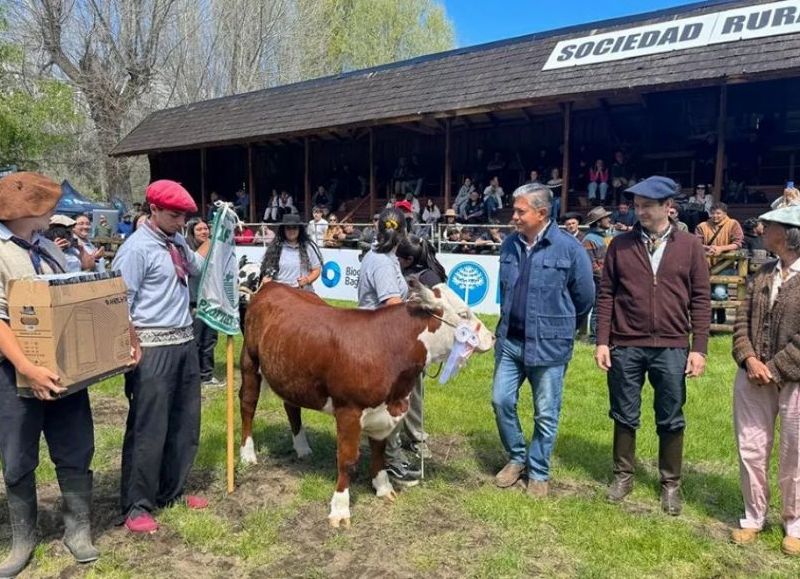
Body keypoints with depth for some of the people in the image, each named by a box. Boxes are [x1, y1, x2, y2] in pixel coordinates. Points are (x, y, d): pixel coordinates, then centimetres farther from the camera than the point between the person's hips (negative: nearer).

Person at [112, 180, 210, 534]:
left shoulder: (177, 242, 10)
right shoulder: (137, 248, -13)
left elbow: (196, 266, 30)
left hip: (185, 342, 9)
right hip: (153, 347, -8)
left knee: (184, 423, 15)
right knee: (148, 427, 0)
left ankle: (171, 492, 30)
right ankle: (137, 506, 14)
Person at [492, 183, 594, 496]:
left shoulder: (568, 248, -13)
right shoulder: (509, 244, 3)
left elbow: (585, 297, -2)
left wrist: (560, 326, 10)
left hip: (548, 345, -4)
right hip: (509, 340, 5)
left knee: (546, 414, 7)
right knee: (501, 401, 8)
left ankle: (538, 473, 26)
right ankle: (517, 457, 30)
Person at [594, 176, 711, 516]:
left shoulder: (690, 246, 1)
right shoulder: (621, 244, 2)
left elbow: (700, 300, 2)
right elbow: (606, 295, 3)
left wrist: (698, 348, -3)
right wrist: (602, 341, -2)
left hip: (671, 348, 0)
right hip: (625, 347, 0)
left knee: (671, 420, 11)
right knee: (625, 416, 12)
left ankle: (670, 484, 29)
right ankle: (623, 475, 30)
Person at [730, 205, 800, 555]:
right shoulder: (764, 273, 8)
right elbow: (742, 319, 5)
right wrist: (748, 359, -9)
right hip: (752, 377, 5)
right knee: (751, 451, 11)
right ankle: (753, 518, 28)